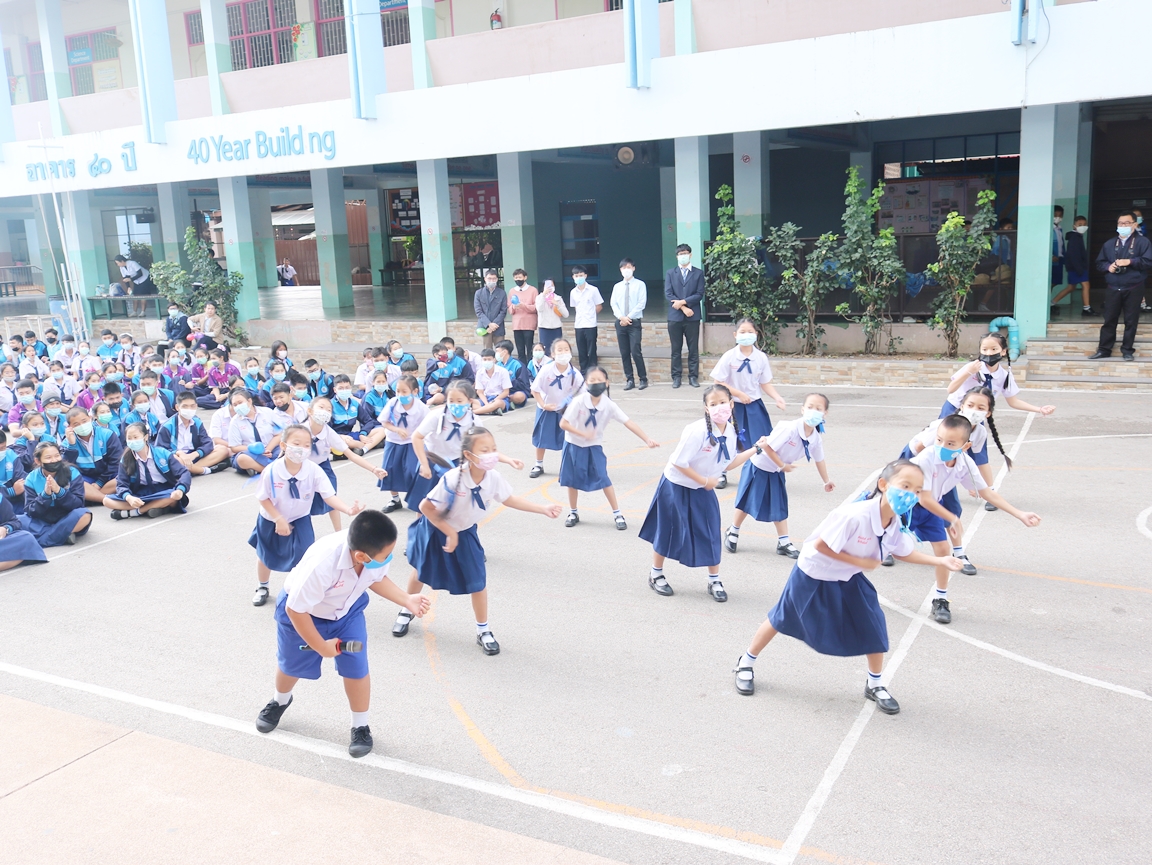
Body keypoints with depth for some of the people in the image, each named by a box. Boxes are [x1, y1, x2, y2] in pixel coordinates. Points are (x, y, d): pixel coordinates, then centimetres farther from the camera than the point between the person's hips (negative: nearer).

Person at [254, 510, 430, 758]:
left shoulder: (378, 553, -31)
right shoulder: (321, 563, -47)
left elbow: (376, 578, -5)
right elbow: (295, 609, -31)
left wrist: (407, 600, -17)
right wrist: (322, 646, -20)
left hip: (348, 611, 3)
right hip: (302, 612, -3)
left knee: (356, 668, -2)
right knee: (290, 665, 20)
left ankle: (361, 727, 23)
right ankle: (279, 701, 54)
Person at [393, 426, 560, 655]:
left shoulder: (493, 478, -23)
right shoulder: (452, 480, -38)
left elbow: (510, 500, -6)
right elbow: (426, 507, -28)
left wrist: (543, 509, -13)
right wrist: (449, 532, -21)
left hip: (465, 533, 3)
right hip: (435, 530, -3)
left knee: (477, 580, 0)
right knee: (421, 572, 18)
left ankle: (483, 631, 19)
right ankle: (407, 611, 47)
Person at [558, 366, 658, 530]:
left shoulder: (609, 405, -17)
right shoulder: (578, 401, -22)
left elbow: (629, 423, -22)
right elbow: (563, 424, -20)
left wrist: (647, 440, -30)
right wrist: (584, 434, -26)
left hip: (594, 446, 1)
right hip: (574, 445, 0)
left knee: (603, 479, -4)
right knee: (572, 480, 7)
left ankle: (617, 514, 8)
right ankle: (573, 513, 26)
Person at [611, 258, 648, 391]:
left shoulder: (640, 284, 1)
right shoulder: (617, 286, 11)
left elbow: (641, 304, -6)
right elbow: (613, 304, 6)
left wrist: (628, 317, -12)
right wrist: (621, 317, -10)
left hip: (635, 322, -4)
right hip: (620, 323, 4)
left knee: (636, 352, -11)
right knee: (624, 353, 4)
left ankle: (643, 379, 1)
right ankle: (629, 380, 11)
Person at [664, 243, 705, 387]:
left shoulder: (698, 273, 7)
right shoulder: (670, 273, 9)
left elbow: (699, 294, -1)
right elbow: (668, 294, -1)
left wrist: (683, 302, -12)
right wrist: (683, 308, -11)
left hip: (693, 316, 0)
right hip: (675, 316, 1)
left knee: (693, 348, 2)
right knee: (676, 349, 4)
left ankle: (693, 376, 8)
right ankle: (676, 377, 10)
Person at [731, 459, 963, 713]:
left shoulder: (896, 523, -15)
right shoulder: (854, 515, -39)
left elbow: (903, 553, 3)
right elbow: (820, 545, -31)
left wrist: (939, 561, -9)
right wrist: (860, 561, -26)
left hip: (848, 579, 6)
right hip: (813, 574, -6)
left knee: (873, 626, 0)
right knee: (781, 619, 10)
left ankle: (875, 684, 23)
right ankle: (746, 663, 31)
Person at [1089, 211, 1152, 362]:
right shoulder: (1109, 243, 11)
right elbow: (1099, 263, 12)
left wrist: (1130, 261, -18)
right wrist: (1108, 266, -8)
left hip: (1133, 289, -3)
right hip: (1113, 289, 3)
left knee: (1131, 321, 4)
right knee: (1109, 320, 6)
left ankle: (1128, 350, 12)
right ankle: (1104, 349, 12)